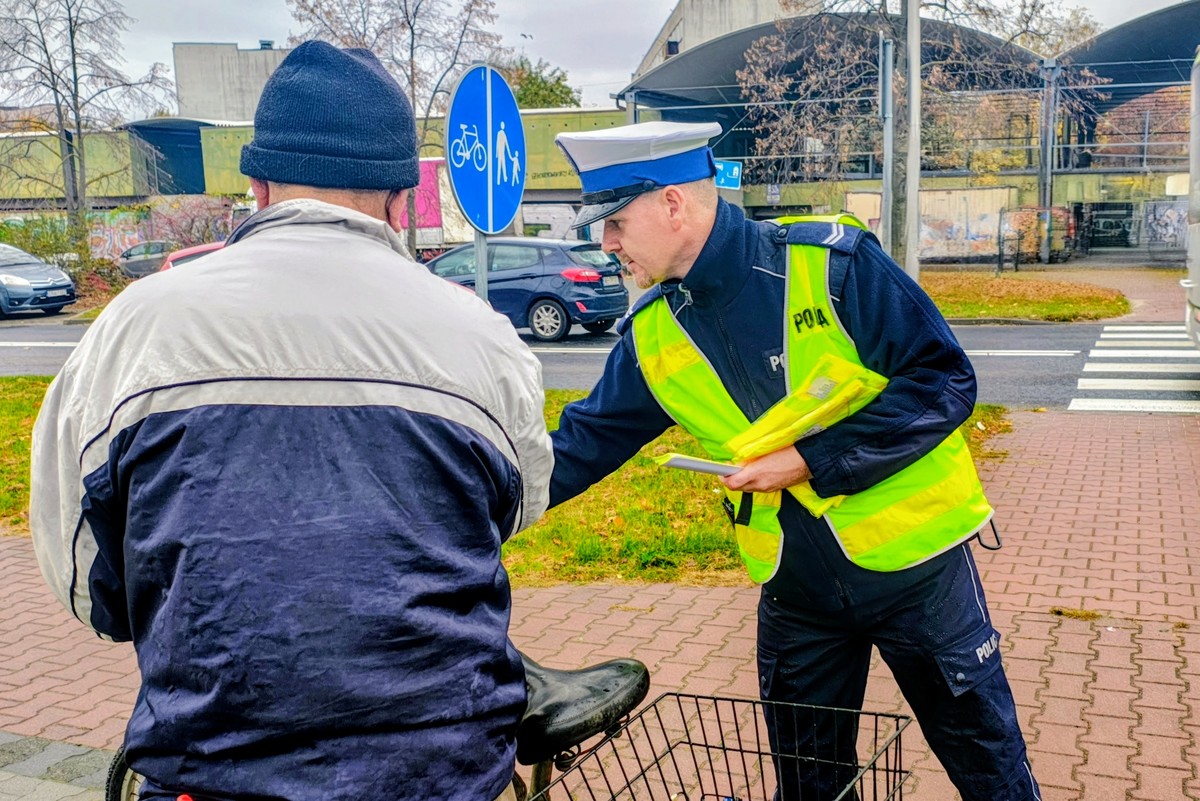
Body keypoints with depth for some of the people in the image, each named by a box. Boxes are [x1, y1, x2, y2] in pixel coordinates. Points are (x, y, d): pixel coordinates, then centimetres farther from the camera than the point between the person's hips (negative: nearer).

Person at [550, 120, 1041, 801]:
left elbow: (945, 380, -19)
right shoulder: (652, 335, -4)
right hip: (796, 585, 5)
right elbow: (581, 445, 3)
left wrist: (813, 460, -23)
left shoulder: (832, 262, -19)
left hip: (914, 559, -4)